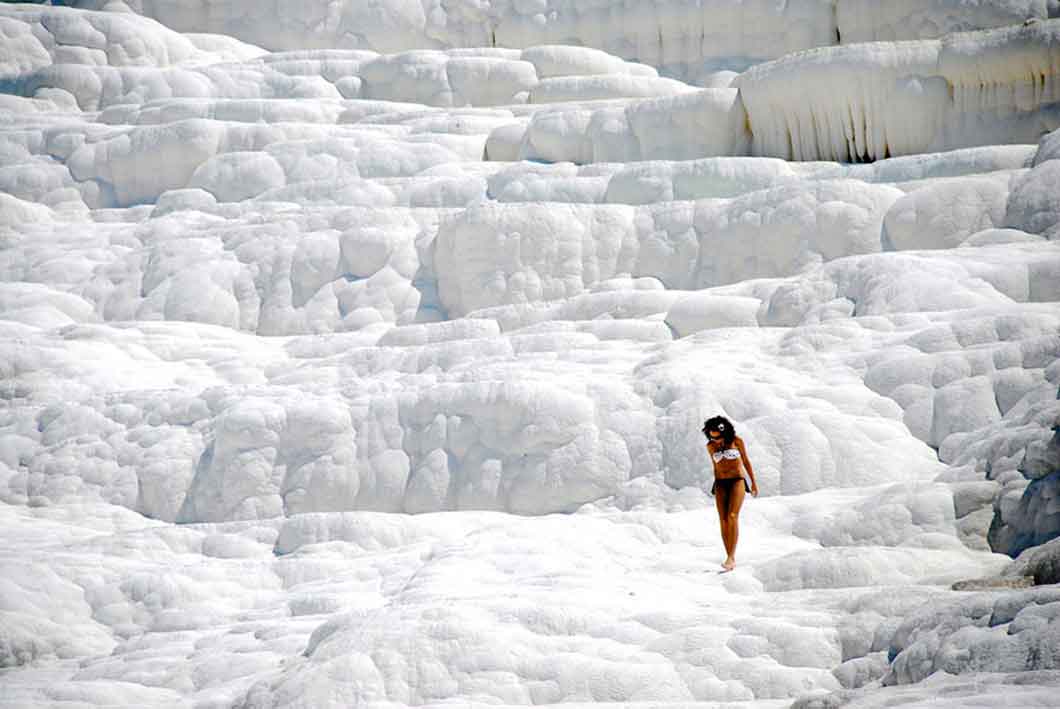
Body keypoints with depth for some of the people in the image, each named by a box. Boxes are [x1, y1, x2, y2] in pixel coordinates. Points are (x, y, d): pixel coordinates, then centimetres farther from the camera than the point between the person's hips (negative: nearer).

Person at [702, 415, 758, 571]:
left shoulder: (736, 441, -4)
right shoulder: (710, 447, 5)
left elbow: (746, 462, 6)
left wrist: (753, 482, 10)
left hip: (737, 481, -4)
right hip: (721, 484, 4)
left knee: (732, 517, -19)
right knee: (723, 521, -5)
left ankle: (731, 557, -24)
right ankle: (730, 558, 1)